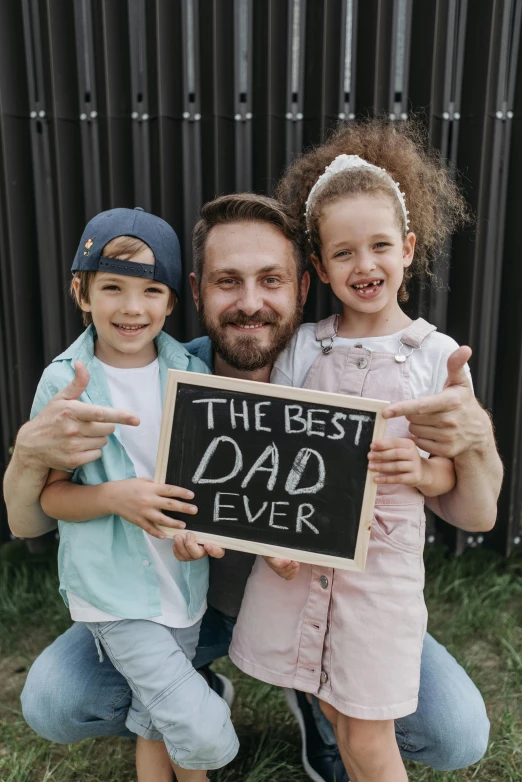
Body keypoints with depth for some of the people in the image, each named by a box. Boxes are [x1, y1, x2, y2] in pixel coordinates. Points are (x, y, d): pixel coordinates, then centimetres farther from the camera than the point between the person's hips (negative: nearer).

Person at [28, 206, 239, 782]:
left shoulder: (191, 373, -3)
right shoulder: (66, 383, -11)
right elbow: (46, 494, -6)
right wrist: (115, 497, -23)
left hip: (183, 580, 4)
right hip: (114, 589, -3)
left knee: (156, 724, 20)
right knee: (204, 730, -7)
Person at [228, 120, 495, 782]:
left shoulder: (435, 353, -4)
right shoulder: (303, 347, 1)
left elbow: (448, 473, 0)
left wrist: (419, 471, -22)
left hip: (382, 556, -2)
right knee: (337, 712, 17)